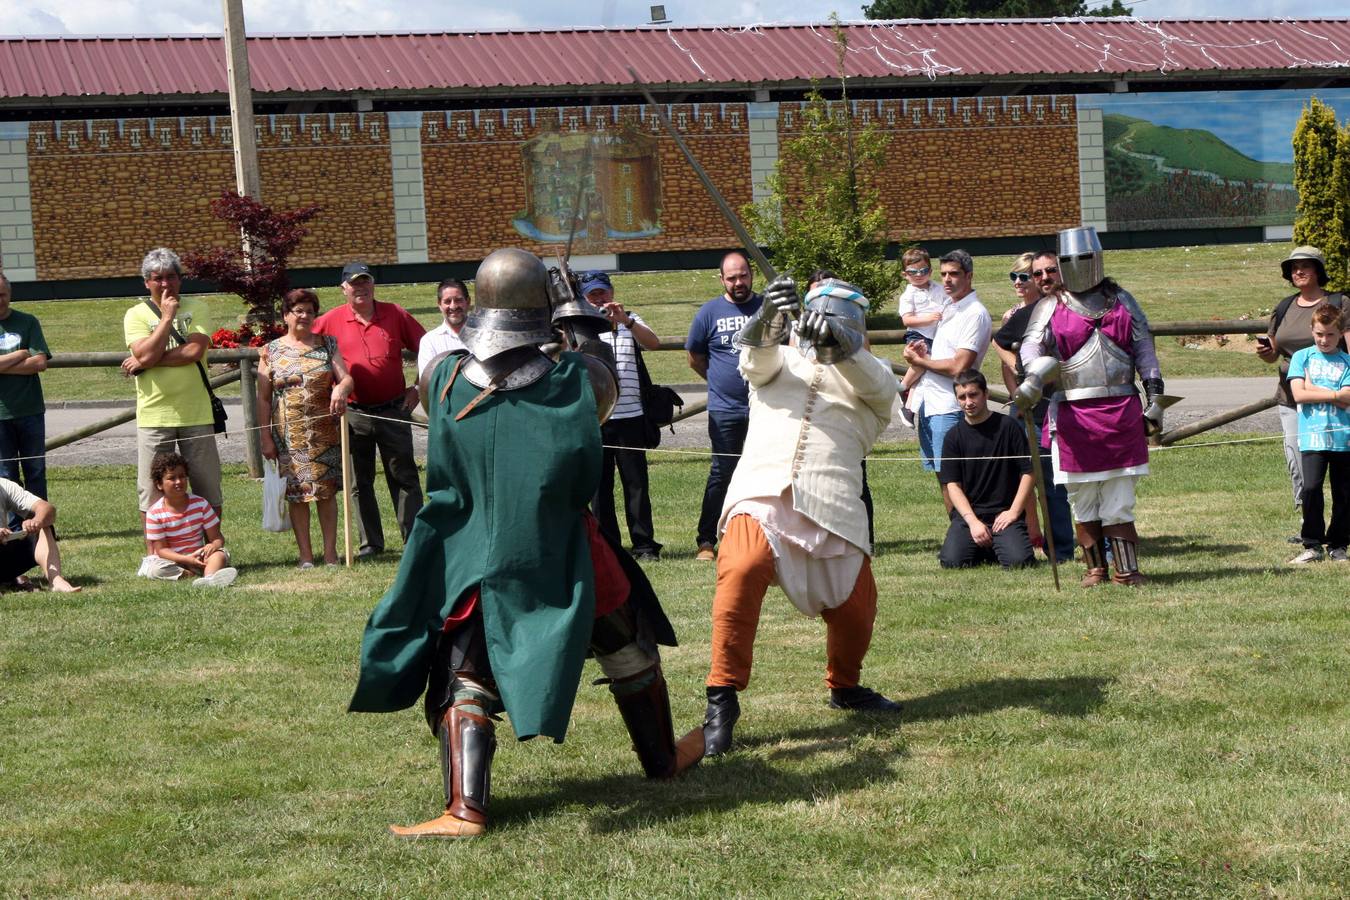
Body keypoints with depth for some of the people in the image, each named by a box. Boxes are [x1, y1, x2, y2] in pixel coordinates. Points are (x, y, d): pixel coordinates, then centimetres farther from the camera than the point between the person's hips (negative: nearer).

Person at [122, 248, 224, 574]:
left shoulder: (196, 308, 4)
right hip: (153, 415, 0)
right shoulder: (136, 315, 4)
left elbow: (195, 350, -12)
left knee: (208, 486, 5)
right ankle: (152, 556, 9)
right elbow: (147, 353, -13)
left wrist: (144, 362, -10)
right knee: (151, 488, 1)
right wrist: (167, 317, -11)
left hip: (196, 414, 0)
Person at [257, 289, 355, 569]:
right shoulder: (271, 351, 4)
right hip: (289, 436, -1)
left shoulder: (327, 345, 8)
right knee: (296, 493, 1)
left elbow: (346, 378, -1)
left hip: (324, 433, 1)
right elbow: (263, 398, 4)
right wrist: (265, 437, -2)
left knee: (327, 491, 1)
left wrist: (341, 389, -25)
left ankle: (330, 552, 8)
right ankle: (306, 554, 8)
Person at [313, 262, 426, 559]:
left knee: (404, 478, 3)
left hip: (394, 410, -1)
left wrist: (418, 387, 1)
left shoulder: (395, 315, 0)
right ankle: (370, 542, 15)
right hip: (353, 414, 1)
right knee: (360, 482, 7)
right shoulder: (330, 321, -1)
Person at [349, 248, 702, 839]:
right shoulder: (578, 380, -12)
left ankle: (464, 808, -11)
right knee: (628, 648, 22)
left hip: (474, 563, 0)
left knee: (464, 684, 5)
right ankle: (663, 759, 39)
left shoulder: (443, 380, -9)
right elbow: (605, 388, 11)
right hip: (564, 560, 0)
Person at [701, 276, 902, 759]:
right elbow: (755, 357, -2)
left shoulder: (867, 379, 21)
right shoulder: (782, 361, 21)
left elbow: (882, 386, -4)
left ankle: (845, 686, 36)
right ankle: (722, 700, -22)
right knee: (741, 571, -27)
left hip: (831, 510, 2)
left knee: (855, 605, 4)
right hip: (760, 496, -2)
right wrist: (766, 320, -27)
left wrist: (841, 345, -25)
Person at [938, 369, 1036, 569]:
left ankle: (996, 544, 10)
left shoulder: (1008, 427, 1)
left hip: (1004, 512, -1)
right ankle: (983, 549, 11)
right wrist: (973, 521, -11)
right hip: (967, 513, 1)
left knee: (1018, 560, -25)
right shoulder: (954, 436, 5)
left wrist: (1013, 512, -8)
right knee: (951, 561, -22)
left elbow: (1028, 472, 1)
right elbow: (952, 485, 1)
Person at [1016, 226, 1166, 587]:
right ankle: (1095, 568, 14)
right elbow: (1033, 346, -8)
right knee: (1083, 502, 4)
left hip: (1122, 410, 1)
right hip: (1073, 414, -1)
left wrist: (1155, 400, 6)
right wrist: (1032, 380, -29)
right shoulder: (1051, 309, 7)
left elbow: (1144, 351, 14)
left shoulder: (1122, 301, 14)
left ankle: (1127, 569, 6)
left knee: (1120, 500, 1)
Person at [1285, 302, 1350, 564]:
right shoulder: (1302, 357, 8)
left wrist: (1313, 389, -6)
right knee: (1311, 488, -13)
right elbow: (1298, 395, -4)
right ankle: (1312, 545, -2)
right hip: (1312, 437, -1)